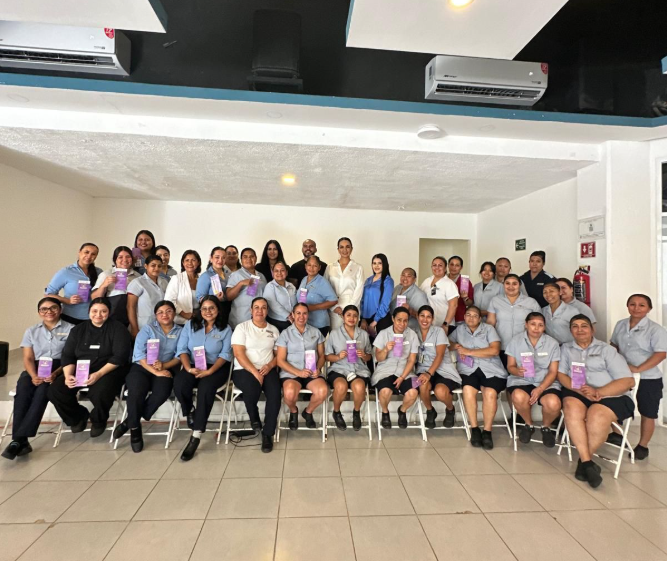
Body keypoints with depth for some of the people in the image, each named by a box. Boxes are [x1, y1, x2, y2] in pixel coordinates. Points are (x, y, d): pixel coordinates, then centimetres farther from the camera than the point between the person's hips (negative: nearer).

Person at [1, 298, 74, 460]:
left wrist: (55, 374, -20)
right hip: (36, 369, 3)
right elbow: (28, 359, 8)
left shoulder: (70, 329, 4)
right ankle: (20, 440, -32)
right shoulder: (31, 331, 16)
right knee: (23, 388, -30)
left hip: (60, 369, -3)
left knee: (43, 389, -33)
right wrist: (34, 375, -14)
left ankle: (19, 439, -32)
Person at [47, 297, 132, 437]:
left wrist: (99, 374, -24)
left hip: (108, 371, -5)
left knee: (99, 393, -33)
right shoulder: (78, 330, 12)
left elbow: (120, 356, -13)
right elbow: (67, 355, 6)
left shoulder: (117, 328, -4)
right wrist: (68, 375, -13)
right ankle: (78, 417, 12)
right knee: (55, 390, -17)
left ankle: (98, 421, 3)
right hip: (80, 371, 5)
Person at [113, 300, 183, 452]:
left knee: (162, 392, -30)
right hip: (141, 367, -1)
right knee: (136, 392, -31)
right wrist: (155, 371, -17)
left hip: (166, 369, 1)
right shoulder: (148, 328, 8)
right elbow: (139, 354, -6)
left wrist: (164, 365, -20)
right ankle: (134, 428, -5)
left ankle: (130, 421, -8)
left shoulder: (180, 331, 12)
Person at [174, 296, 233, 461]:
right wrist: (188, 368, -17)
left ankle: (196, 437, -25)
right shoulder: (190, 325, 10)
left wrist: (210, 371, -21)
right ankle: (190, 414, 1)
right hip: (192, 367, 2)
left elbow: (225, 354, -5)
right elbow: (182, 349, 2)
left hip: (216, 368, -2)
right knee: (179, 385, -31)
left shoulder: (225, 329, 4)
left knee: (206, 387, -34)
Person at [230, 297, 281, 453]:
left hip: (267, 370, 3)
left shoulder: (274, 330, 13)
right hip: (244, 369, -3)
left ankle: (268, 433, -10)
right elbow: (239, 354, -9)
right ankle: (254, 418, 0)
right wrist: (255, 372, -18)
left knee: (275, 393, -27)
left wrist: (269, 366, -9)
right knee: (252, 389, -34)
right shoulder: (242, 327, 1)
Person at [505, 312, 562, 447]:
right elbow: (510, 366, 2)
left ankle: (546, 427, 7)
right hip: (521, 380, -1)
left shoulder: (552, 343, 2)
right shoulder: (516, 341, 1)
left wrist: (540, 389, -17)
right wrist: (517, 371, -24)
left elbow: (553, 372, -1)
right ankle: (528, 425, 2)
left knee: (554, 403, -31)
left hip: (546, 382, 1)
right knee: (519, 397, -35)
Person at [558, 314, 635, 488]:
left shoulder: (606, 349, 6)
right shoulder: (566, 349, 15)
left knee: (596, 416, -33)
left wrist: (598, 392, -19)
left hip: (611, 396, -2)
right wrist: (580, 390, -17)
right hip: (577, 393, 2)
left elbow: (628, 381, -3)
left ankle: (583, 460, -12)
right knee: (571, 407, -32)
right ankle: (588, 462, -27)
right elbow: (561, 374, 4)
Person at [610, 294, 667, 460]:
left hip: (648, 379, -4)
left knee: (647, 414, 9)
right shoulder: (620, 325, 3)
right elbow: (614, 345, 15)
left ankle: (642, 446, 25)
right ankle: (616, 434, 33)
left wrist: (638, 369, -26)